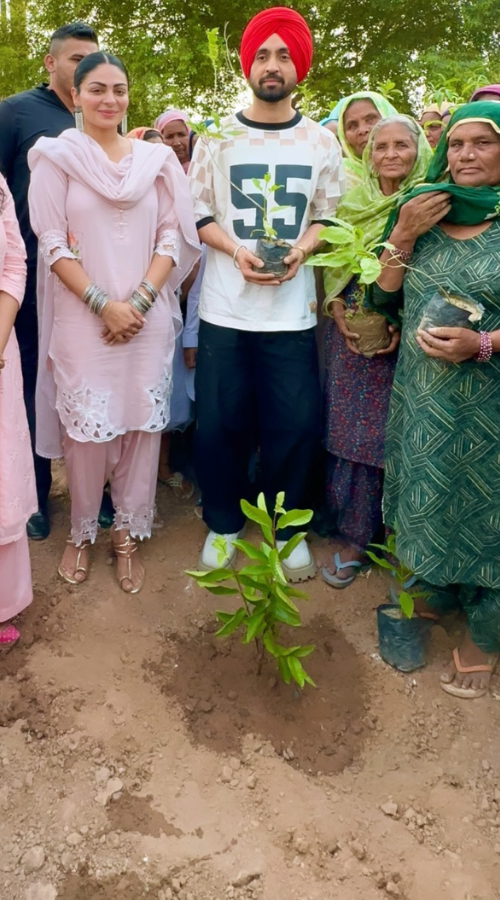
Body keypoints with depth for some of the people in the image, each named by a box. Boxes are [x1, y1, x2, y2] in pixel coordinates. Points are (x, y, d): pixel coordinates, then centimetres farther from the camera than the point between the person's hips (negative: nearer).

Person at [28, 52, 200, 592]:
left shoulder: (156, 158, 9)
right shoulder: (56, 156, 2)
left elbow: (172, 236, 5)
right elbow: (53, 243, -4)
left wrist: (140, 299, -8)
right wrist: (102, 304, -12)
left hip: (148, 318, 3)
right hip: (82, 319, -2)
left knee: (141, 427, 4)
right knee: (86, 429, 0)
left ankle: (127, 535, 21)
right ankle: (81, 532, 22)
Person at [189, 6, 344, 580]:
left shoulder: (321, 142, 7)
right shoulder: (216, 138, 5)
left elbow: (329, 215, 10)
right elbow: (197, 214, 6)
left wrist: (302, 247, -10)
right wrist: (236, 251, -12)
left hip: (293, 312, 1)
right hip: (224, 310, 0)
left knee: (295, 425, 2)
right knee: (219, 424, 4)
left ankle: (286, 527, 24)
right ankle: (223, 523, 26)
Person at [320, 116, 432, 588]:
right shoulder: (352, 203, 9)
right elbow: (333, 264, 11)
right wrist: (338, 312, -6)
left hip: (407, 336, -3)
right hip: (350, 331, 3)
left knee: (383, 434, 2)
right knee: (347, 430, 8)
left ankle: (357, 536, 16)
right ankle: (353, 535, 24)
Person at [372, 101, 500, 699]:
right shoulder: (426, 214, 8)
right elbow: (383, 299, 6)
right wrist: (402, 235, -6)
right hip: (421, 396, 4)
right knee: (425, 492, 14)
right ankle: (435, 592, 39)